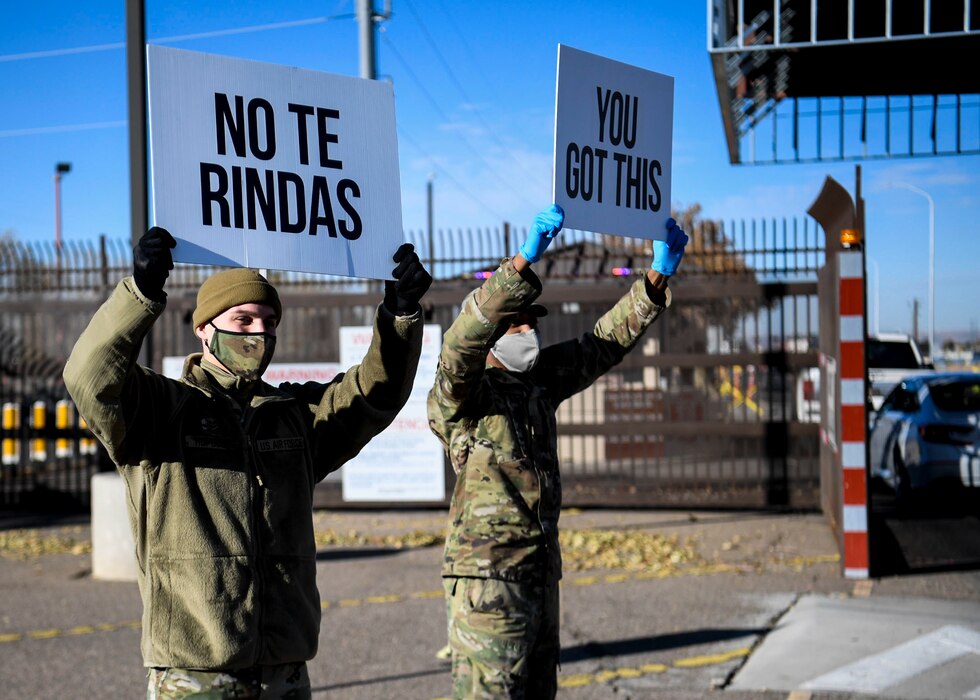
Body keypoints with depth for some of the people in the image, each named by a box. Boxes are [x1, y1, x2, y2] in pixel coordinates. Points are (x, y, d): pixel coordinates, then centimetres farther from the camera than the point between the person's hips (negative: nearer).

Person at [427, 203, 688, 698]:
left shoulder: (540, 382, 12)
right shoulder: (459, 396, -9)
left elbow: (605, 342, 12)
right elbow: (462, 340, -29)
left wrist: (658, 277, 1)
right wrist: (524, 261, -37)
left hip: (542, 576, 8)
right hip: (488, 579, -8)